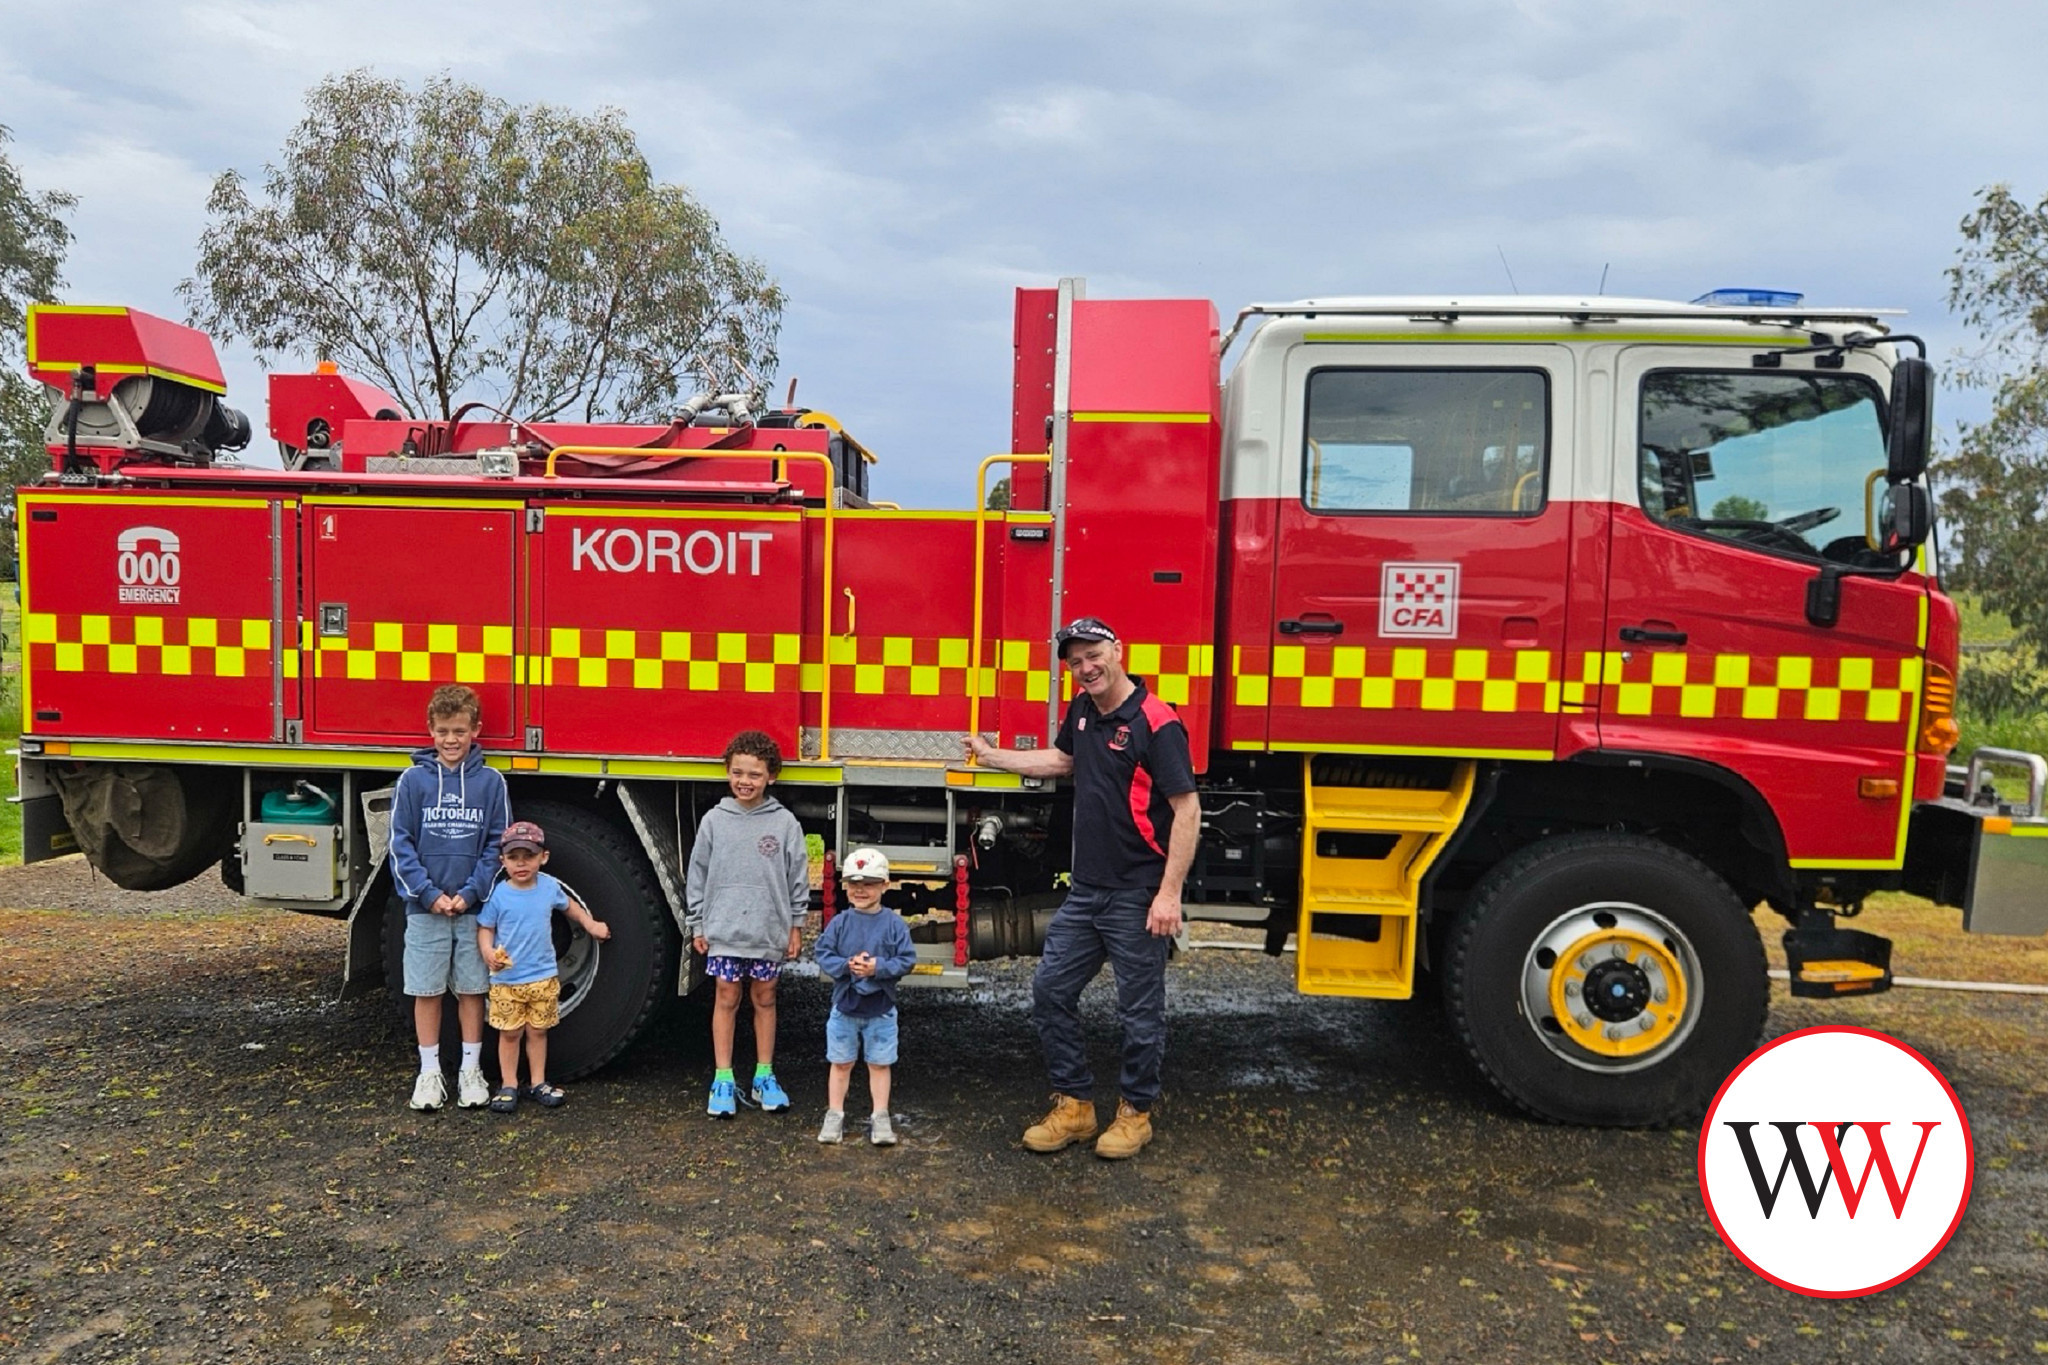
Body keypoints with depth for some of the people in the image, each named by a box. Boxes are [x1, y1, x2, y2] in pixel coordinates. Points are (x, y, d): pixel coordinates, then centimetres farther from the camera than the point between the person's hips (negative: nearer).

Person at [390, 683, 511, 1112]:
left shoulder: (491, 782, -1)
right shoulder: (413, 779, -2)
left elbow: (498, 845, 0)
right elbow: (400, 844, -2)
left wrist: (471, 892, -10)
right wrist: (429, 894, -10)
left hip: (474, 908, 0)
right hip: (425, 908, 0)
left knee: (472, 990, 8)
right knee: (427, 991, 7)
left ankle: (470, 1070, 20)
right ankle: (429, 1072, 20)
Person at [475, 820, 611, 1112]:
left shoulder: (550, 887, -2)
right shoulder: (498, 894, -11)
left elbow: (568, 904, 19)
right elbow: (485, 928, -5)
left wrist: (591, 924, 16)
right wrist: (488, 951, -23)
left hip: (543, 977, 3)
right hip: (506, 979, -2)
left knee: (538, 1031, 13)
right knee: (509, 1033, 7)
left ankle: (538, 1083, 23)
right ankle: (508, 1085, 19)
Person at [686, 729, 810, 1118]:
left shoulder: (784, 822, -3)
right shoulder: (714, 820, -1)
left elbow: (797, 877, 2)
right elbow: (698, 875, 4)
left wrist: (795, 925, 2)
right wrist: (697, 925, 3)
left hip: (769, 930, 0)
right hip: (724, 929, 0)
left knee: (764, 998, 11)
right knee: (726, 999, 6)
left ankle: (764, 1077, 22)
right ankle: (723, 1080, 15)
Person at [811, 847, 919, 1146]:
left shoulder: (894, 924, -8)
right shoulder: (840, 922, -4)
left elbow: (907, 960, -9)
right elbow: (822, 954, -5)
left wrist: (878, 967, -23)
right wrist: (847, 965, -21)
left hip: (881, 1009, -1)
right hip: (844, 1006, 1)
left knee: (879, 1065, 9)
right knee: (841, 1064, 12)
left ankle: (880, 1118, 20)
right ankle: (835, 1116, 24)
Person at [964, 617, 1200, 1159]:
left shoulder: (1156, 722, -17)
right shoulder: (1083, 710, 7)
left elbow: (1187, 809, -19)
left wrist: (1169, 893, -23)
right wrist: (993, 756, 31)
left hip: (1137, 897, -8)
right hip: (1086, 890, 8)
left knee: (1139, 1010, 6)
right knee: (1051, 991, 11)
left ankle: (1135, 1113, 24)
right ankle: (1074, 1105, 24)